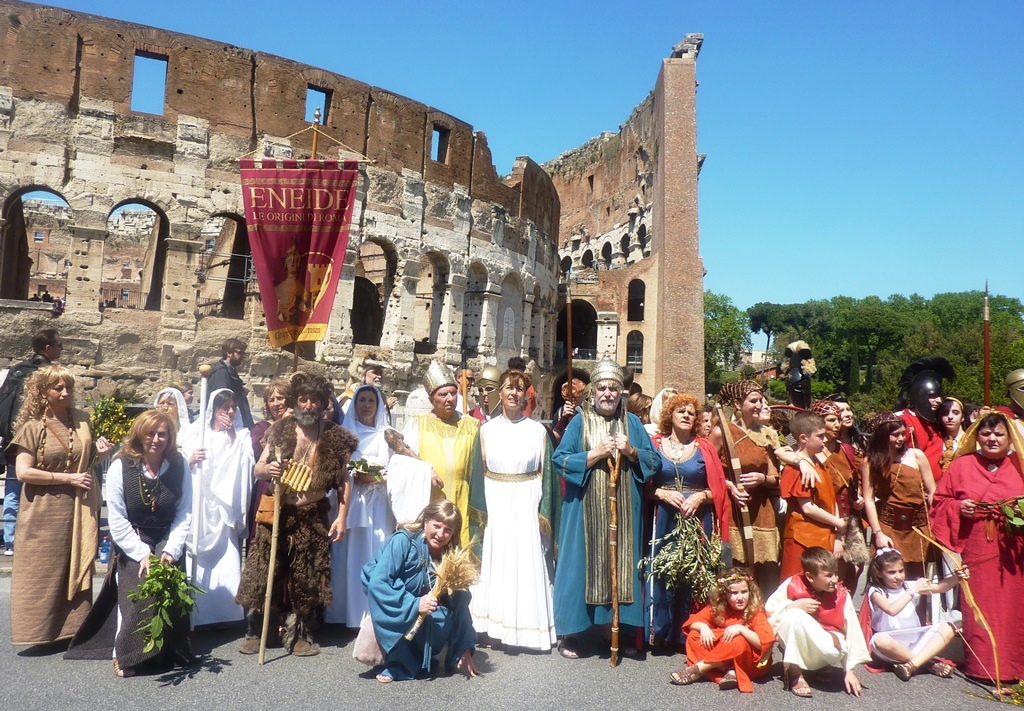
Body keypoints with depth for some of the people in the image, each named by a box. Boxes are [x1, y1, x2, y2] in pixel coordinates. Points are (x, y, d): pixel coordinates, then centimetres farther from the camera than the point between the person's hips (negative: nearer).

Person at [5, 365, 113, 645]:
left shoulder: (83, 419, 8)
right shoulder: (33, 427, -4)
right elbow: (23, 472, -12)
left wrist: (102, 454, 0)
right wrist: (68, 478, -15)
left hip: (81, 508, 4)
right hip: (45, 512, -3)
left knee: (78, 568, 7)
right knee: (43, 571, 2)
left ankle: (74, 627, 16)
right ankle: (40, 630, 15)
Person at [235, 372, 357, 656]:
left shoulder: (334, 437, 0)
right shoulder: (280, 429, 3)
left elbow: (343, 481, 1)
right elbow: (257, 469, 5)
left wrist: (342, 517, -5)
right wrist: (267, 469, -18)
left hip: (313, 517, 0)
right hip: (276, 512, 1)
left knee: (306, 579, 7)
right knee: (264, 572, 4)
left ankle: (299, 635, 21)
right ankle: (255, 632, 19)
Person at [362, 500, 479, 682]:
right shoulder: (403, 541, -23)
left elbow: (460, 604, -8)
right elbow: (377, 583, -29)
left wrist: (465, 649, -10)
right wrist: (414, 604, -36)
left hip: (422, 615, 4)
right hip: (390, 614, -3)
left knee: (445, 621, -24)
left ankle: (417, 658, 0)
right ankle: (400, 662, -13)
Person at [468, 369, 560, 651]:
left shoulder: (538, 430, 3)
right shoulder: (487, 429, 6)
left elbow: (545, 475, 1)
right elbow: (479, 473, 6)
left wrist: (543, 513, -5)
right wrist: (480, 512, 0)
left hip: (526, 505, -1)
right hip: (495, 504, 1)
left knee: (526, 563, 2)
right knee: (495, 563, 5)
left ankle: (527, 627, 16)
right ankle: (496, 627, 17)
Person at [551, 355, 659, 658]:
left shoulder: (633, 423, 9)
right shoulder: (579, 422, 2)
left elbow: (654, 462, 8)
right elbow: (559, 460, -6)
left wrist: (632, 452, -11)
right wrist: (595, 454, -15)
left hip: (624, 511, 2)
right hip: (585, 509, -2)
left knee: (621, 563, 6)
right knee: (581, 563, 1)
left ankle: (620, 627, 20)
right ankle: (571, 632, 12)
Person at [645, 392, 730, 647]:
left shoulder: (705, 448, 8)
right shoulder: (655, 444, 6)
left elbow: (718, 489, 6)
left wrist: (700, 497, -11)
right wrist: (662, 493, -13)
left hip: (697, 519, 1)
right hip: (663, 519, 0)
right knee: (661, 574, 0)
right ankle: (660, 633, 12)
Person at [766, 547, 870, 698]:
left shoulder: (842, 595, -12)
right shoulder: (792, 585, -15)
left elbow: (851, 632, -7)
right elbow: (769, 608, -9)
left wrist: (849, 670, -8)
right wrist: (795, 605, -25)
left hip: (826, 640, 1)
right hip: (792, 641, -1)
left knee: (836, 649, -35)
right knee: (795, 614, -34)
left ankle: (823, 665, 6)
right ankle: (794, 672, -18)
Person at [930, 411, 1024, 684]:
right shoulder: (962, 465, 7)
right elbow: (940, 500, 9)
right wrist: (958, 507, -9)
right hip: (976, 551, 0)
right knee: (978, 608, 3)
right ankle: (980, 664, 13)